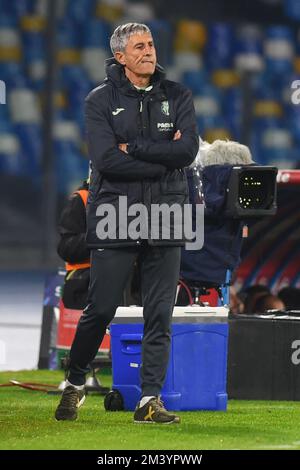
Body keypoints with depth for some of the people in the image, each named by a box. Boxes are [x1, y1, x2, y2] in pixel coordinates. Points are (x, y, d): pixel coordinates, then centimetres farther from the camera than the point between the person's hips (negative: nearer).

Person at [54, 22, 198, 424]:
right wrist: (162, 159, -11)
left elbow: (188, 150, -7)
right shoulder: (101, 100, 1)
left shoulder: (177, 97, 9)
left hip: (165, 220, 2)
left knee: (160, 314, 0)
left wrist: (133, 148, -10)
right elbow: (105, 159, -13)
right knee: (100, 310, 1)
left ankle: (150, 400, 3)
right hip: (115, 220, -2)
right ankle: (75, 384, 21)